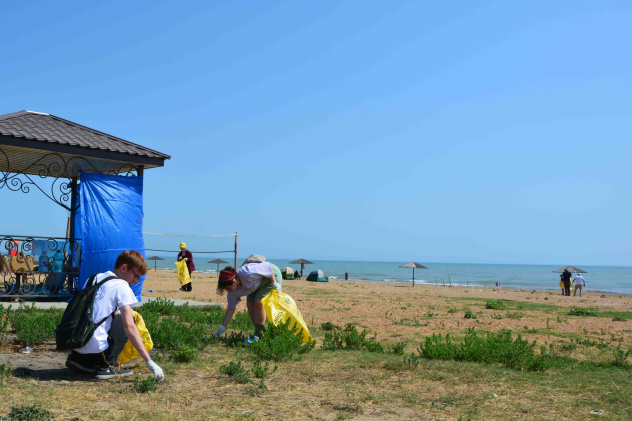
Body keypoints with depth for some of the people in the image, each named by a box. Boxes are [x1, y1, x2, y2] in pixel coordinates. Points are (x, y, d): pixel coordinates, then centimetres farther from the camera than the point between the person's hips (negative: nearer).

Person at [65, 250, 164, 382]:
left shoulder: (94, 278, 15)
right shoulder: (121, 286, -6)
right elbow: (129, 327, -14)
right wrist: (149, 361, -14)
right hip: (96, 349, -7)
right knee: (127, 320, 12)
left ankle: (76, 359, 14)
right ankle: (105, 367, -1)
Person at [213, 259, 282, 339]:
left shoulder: (247, 274, -41)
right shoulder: (232, 292, -16)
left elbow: (268, 267, -30)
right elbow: (231, 308, -7)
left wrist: (274, 283, -21)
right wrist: (223, 326, -10)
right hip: (257, 284, 7)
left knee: (258, 302, -20)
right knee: (250, 305, -8)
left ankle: (259, 333, -9)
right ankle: (258, 332, 6)